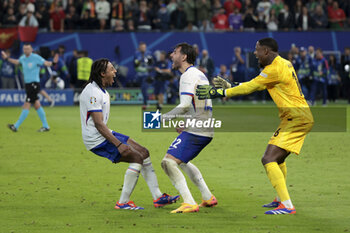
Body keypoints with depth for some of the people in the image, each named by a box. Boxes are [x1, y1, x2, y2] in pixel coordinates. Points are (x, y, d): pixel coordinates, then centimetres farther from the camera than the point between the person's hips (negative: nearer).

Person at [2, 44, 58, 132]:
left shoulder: (36, 58, -10)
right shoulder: (23, 58, 10)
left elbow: (46, 63, -11)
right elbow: (17, 62, 31)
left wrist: (53, 62, -31)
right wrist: (7, 58, 36)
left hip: (34, 84, -7)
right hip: (27, 84, 7)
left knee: (26, 106, -8)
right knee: (37, 105, 9)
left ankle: (16, 126, -10)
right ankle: (45, 126, 14)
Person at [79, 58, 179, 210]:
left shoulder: (101, 90, 14)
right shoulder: (92, 92, -20)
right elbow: (98, 124, -25)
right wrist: (118, 144, -28)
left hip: (105, 135, 11)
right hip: (96, 140, -11)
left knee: (143, 152, 5)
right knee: (137, 157, -16)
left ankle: (157, 197, 6)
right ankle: (123, 202, -10)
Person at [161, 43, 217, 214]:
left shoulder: (188, 76, -13)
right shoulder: (199, 74, 18)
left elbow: (185, 106, -24)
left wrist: (163, 118, -17)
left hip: (195, 132, -10)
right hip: (205, 130, 10)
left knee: (168, 162, -15)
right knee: (182, 161, 29)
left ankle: (190, 204, -21)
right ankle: (208, 198, 31)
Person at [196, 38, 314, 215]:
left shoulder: (274, 69, -15)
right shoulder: (284, 64, 16)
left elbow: (251, 87, -13)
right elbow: (258, 85, 21)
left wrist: (221, 92, -6)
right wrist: (229, 86, 16)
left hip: (296, 119, -11)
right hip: (302, 118, 11)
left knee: (269, 159, -16)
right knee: (277, 159, 26)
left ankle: (287, 206, -22)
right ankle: (281, 199, 37)